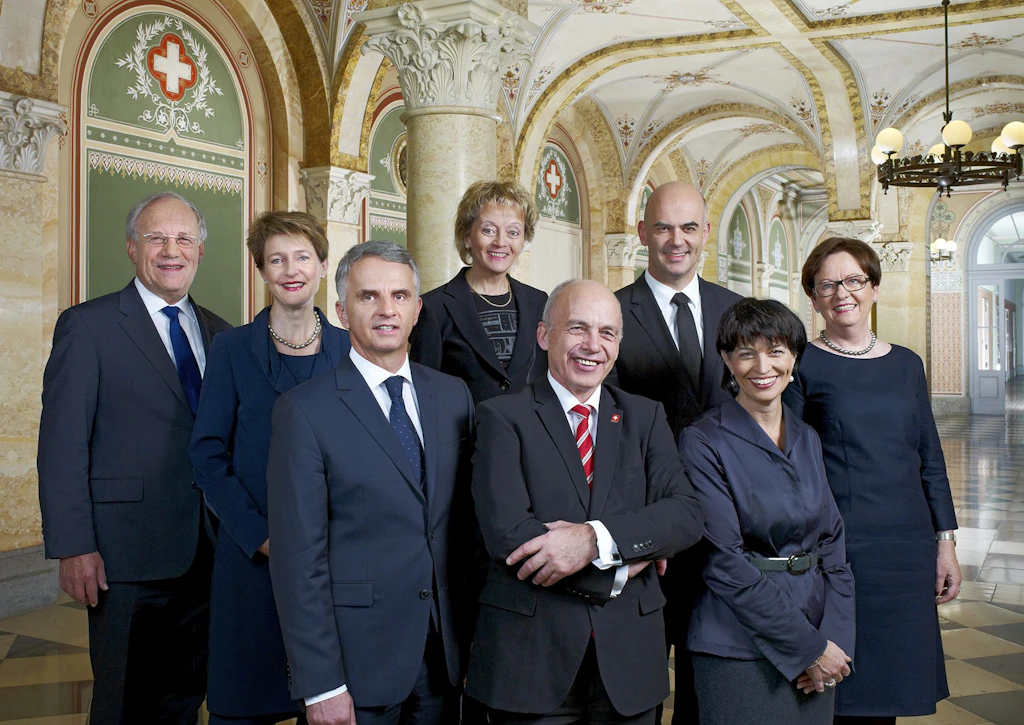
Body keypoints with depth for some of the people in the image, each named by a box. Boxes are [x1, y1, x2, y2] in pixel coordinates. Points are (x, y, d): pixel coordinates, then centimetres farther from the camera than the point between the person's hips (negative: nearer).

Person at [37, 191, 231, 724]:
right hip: (127, 553, -5)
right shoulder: (87, 326, -4)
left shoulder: (217, 333, 11)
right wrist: (72, 548, -14)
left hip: (206, 552, 5)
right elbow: (62, 445, -9)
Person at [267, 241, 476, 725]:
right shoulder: (304, 410, -9)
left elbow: (468, 521, 10)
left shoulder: (454, 397, 6)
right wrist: (320, 685, -14)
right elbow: (298, 557, -12)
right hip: (357, 662, -4)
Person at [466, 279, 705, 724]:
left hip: (629, 654, 3)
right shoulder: (503, 417, -3)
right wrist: (621, 570, -12)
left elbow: (687, 515, -5)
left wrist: (596, 538, -21)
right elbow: (506, 532, -15)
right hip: (530, 653, -3)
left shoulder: (646, 417, 8)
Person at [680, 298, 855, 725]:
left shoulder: (807, 439, 9)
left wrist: (834, 638, -6)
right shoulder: (705, 442, -10)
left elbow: (832, 543, 8)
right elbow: (725, 563, -15)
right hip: (740, 653, -5)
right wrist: (808, 646, -13)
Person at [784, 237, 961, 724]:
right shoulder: (803, 365, -2)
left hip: (907, 548, 4)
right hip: (834, 549, -4)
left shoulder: (906, 365, 11)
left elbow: (930, 459, 14)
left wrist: (945, 542, 9)